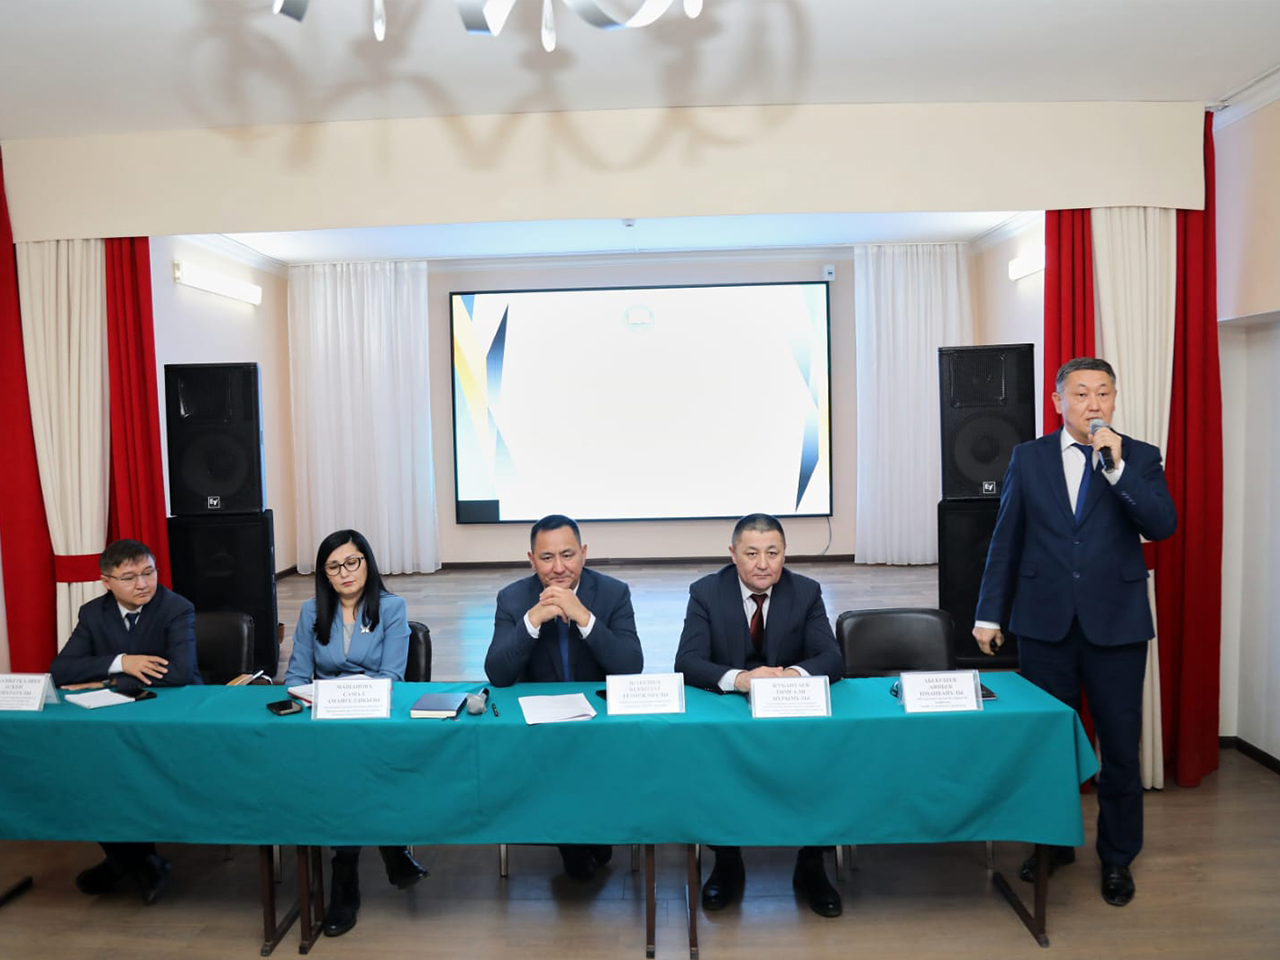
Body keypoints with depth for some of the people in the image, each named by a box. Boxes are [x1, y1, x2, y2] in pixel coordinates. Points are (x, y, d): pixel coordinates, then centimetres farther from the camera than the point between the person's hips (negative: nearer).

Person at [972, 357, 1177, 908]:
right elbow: (1006, 538, 6)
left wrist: (1116, 466, -22)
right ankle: (1054, 842, 30)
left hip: (1116, 624, -1)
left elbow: (1162, 526, -12)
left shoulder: (1140, 458, 2)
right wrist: (990, 613, 4)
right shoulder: (1028, 458, 5)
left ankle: (1117, 858, 27)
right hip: (1045, 622, 1)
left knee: (1120, 746, 7)